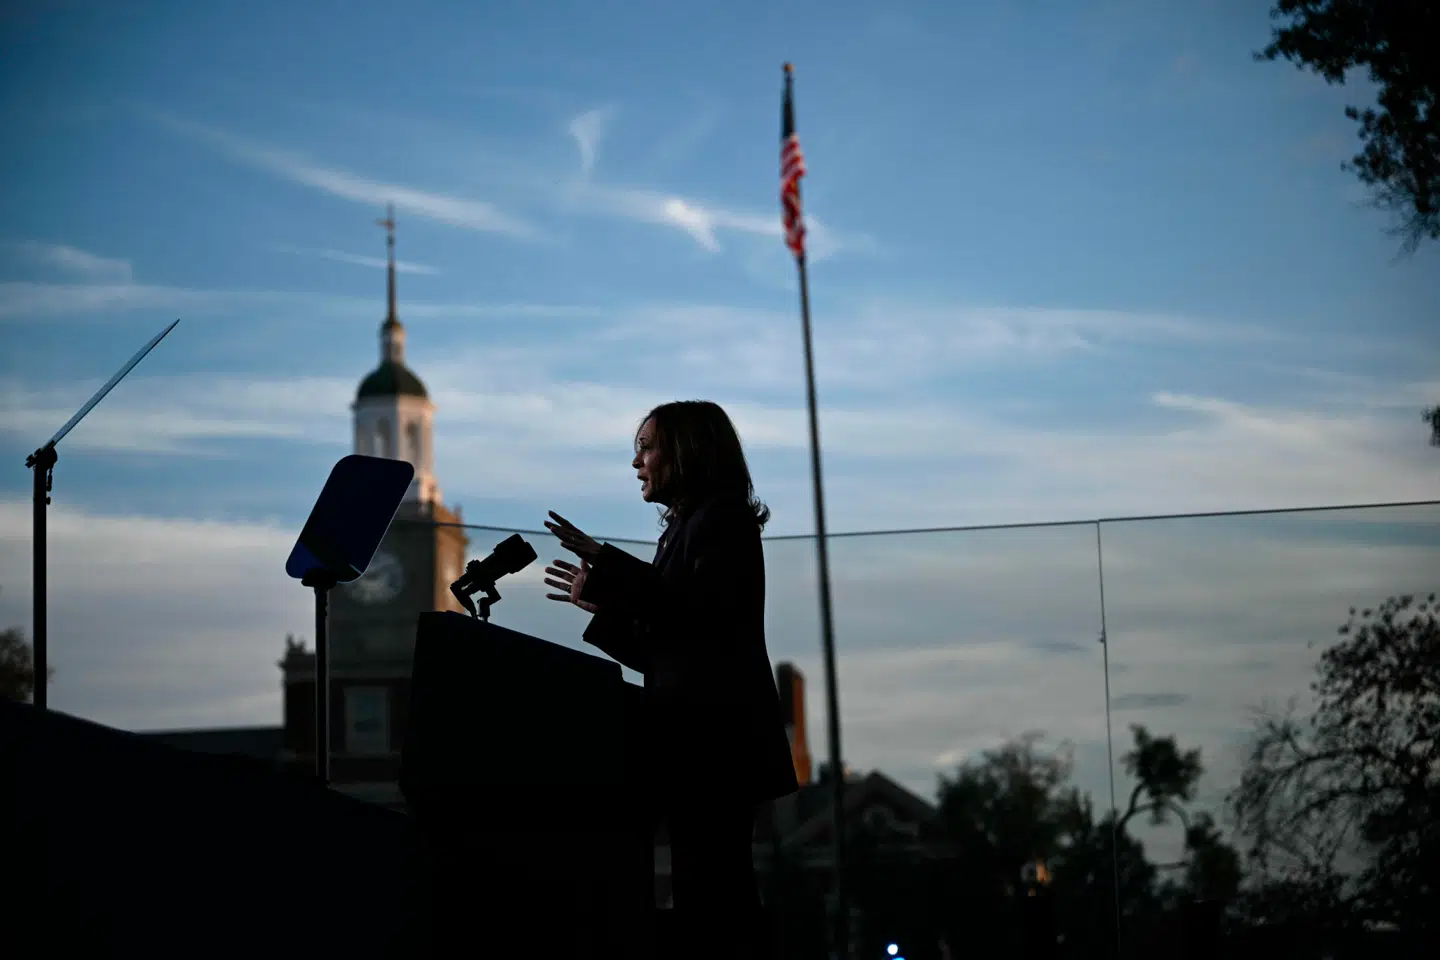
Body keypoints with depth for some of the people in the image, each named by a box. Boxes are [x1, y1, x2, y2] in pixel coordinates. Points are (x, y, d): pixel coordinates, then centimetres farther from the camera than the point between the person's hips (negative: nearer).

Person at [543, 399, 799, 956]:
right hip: (696, 739, 10)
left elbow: (702, 613, -20)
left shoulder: (723, 520, -3)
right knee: (708, 891, 5)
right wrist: (602, 603, 13)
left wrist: (606, 564, -19)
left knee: (711, 891, -14)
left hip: (714, 737, -10)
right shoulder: (686, 530, 23)